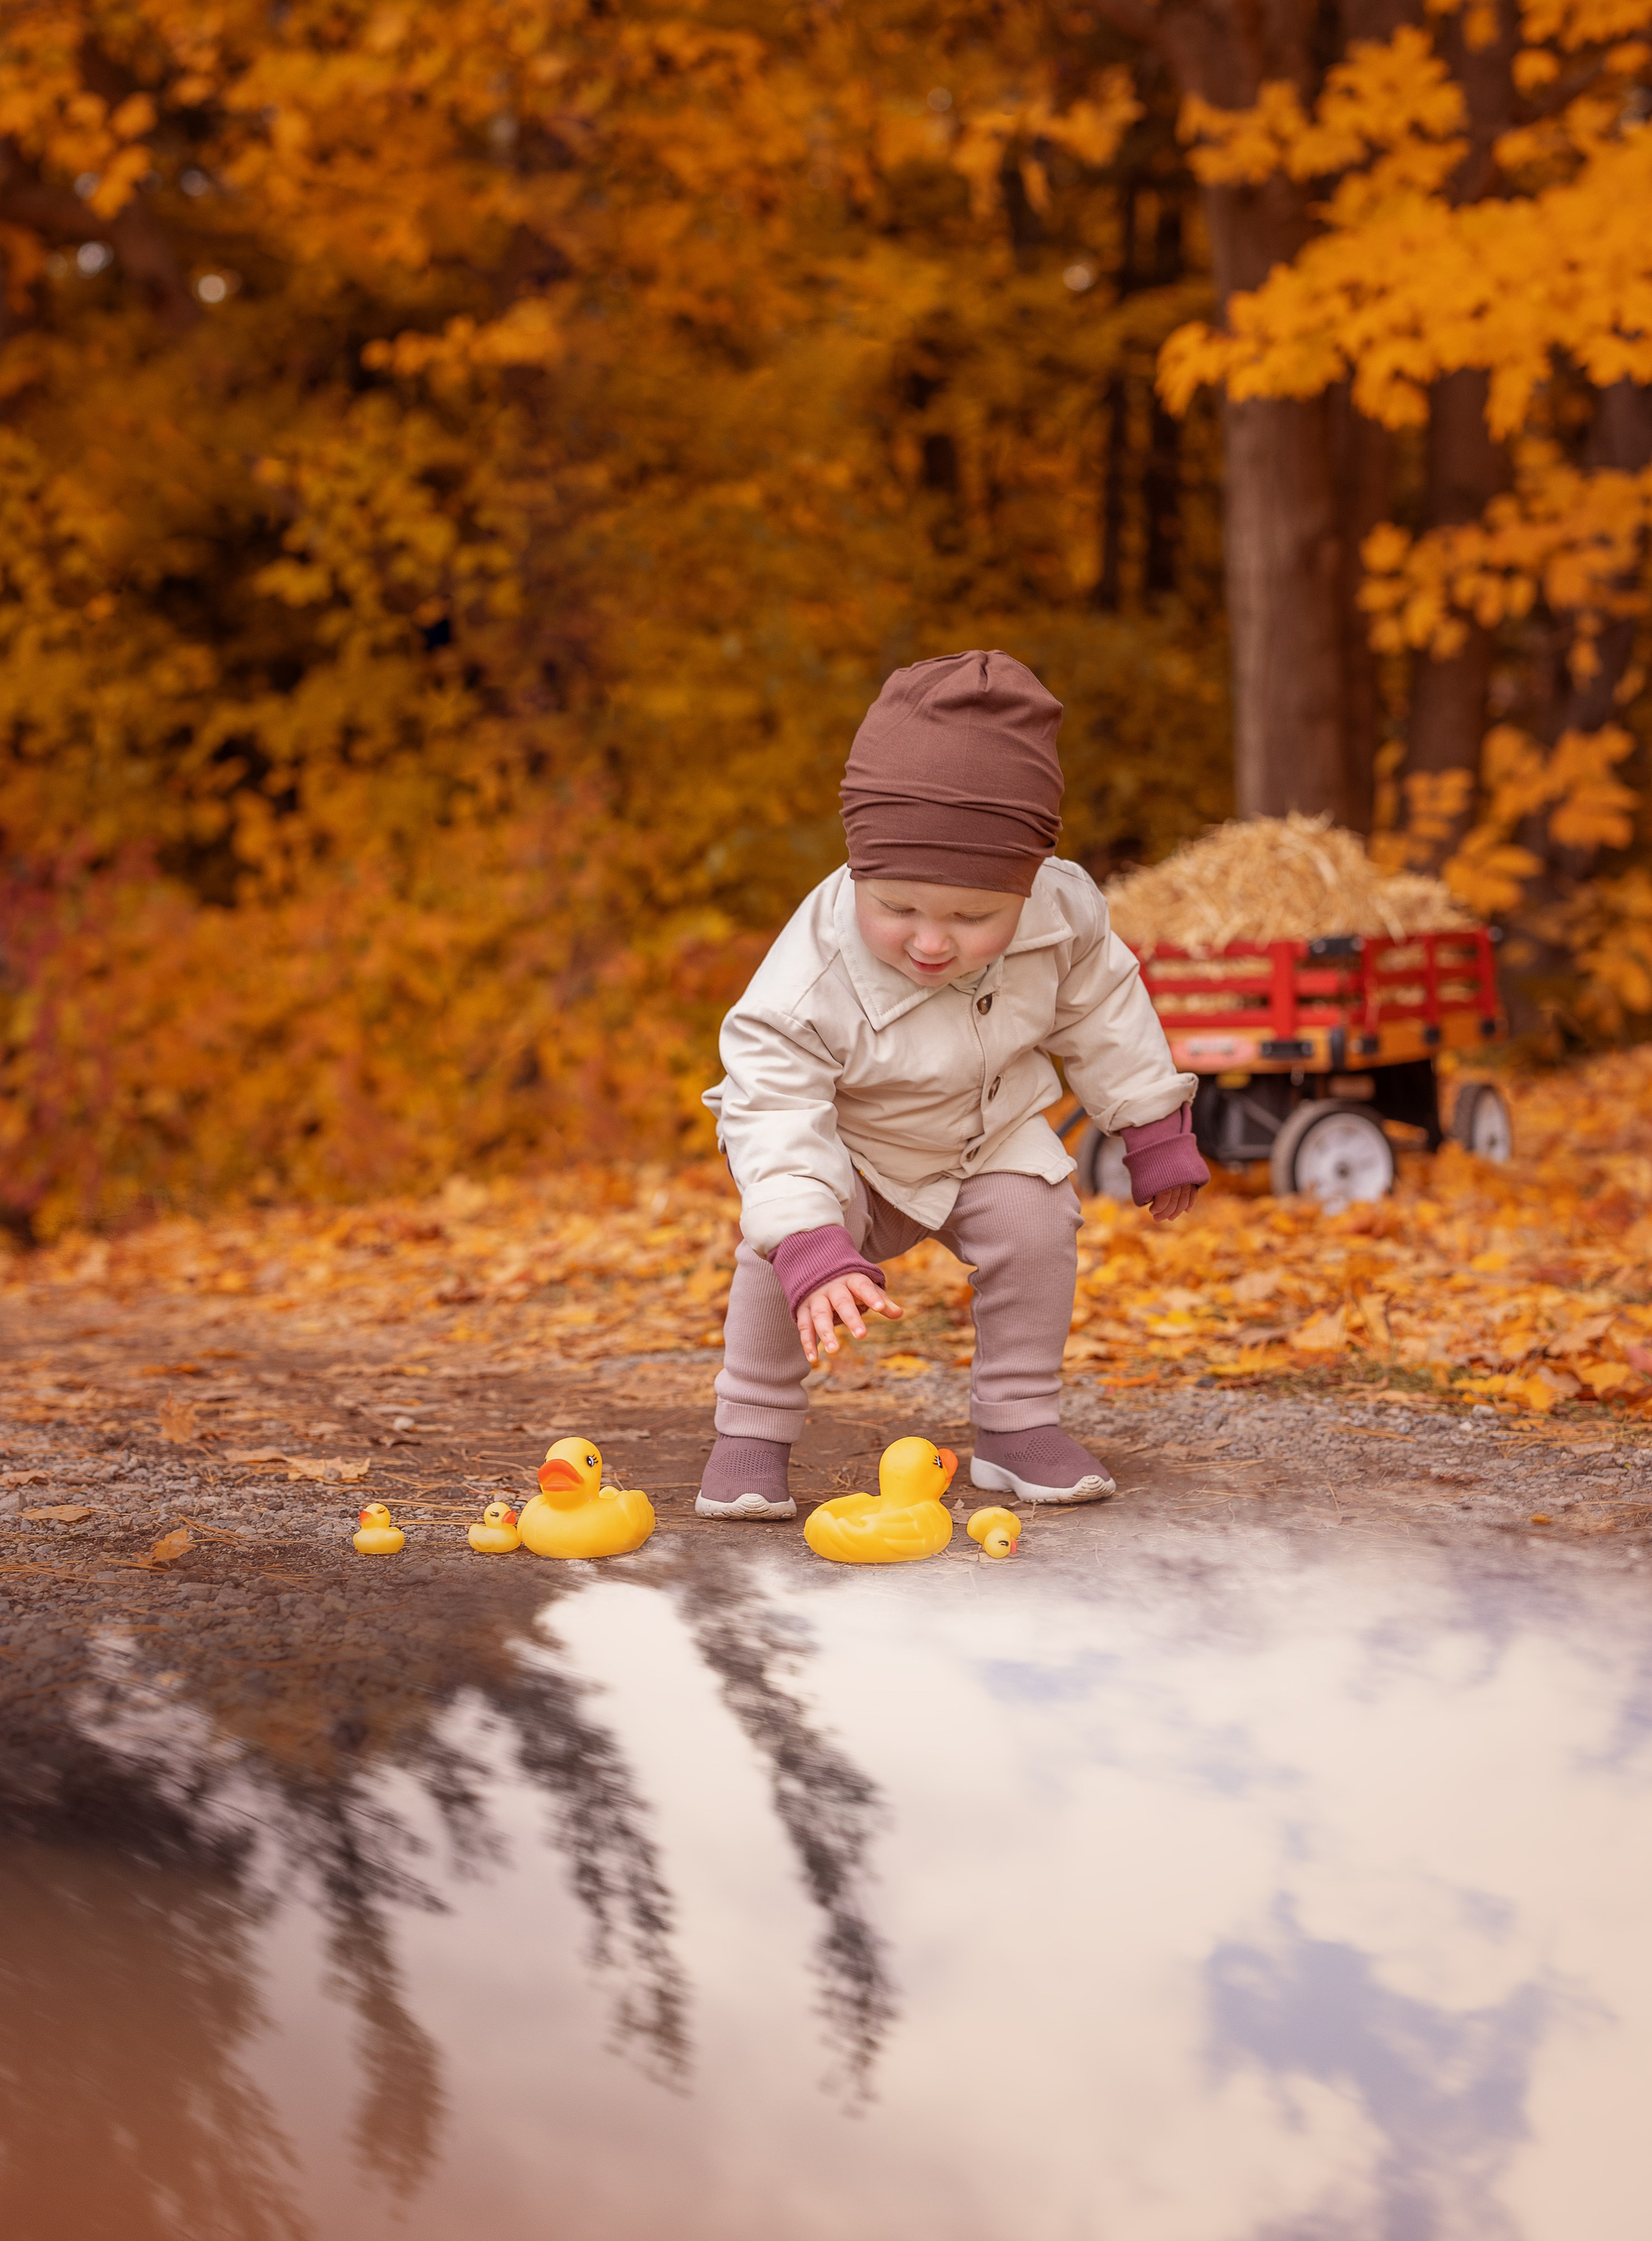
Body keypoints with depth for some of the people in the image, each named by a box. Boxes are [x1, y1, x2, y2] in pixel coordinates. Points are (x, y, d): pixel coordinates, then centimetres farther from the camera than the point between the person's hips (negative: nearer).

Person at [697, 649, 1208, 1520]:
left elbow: (1102, 1013, -7)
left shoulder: (1063, 911, -26)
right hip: (845, 1148, -3)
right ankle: (752, 1431, -9)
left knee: (1035, 1222, -19)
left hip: (992, 1136, 4)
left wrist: (1154, 1132, 3)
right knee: (779, 1240, -26)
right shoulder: (809, 985, -39)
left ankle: (1018, 1425, -1)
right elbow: (771, 1114, -39)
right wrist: (810, 1251, -51)